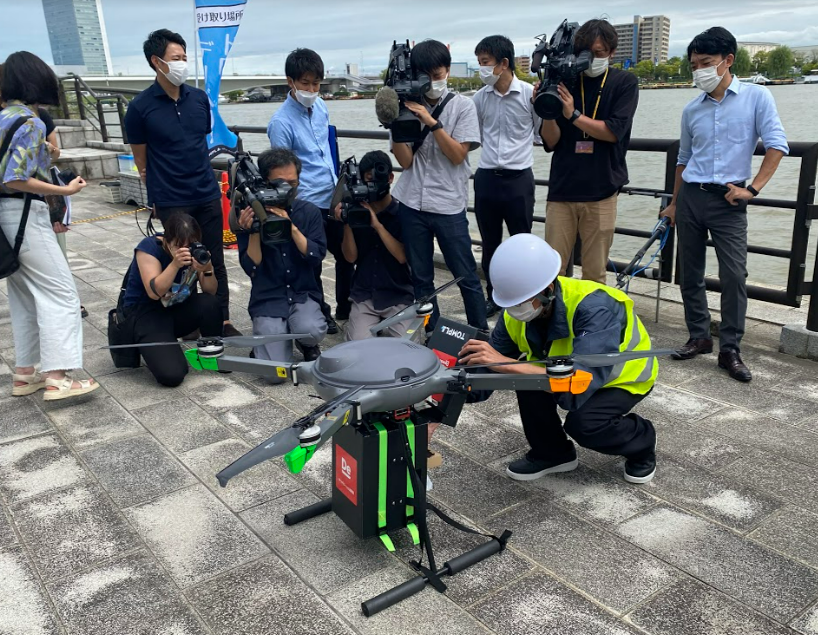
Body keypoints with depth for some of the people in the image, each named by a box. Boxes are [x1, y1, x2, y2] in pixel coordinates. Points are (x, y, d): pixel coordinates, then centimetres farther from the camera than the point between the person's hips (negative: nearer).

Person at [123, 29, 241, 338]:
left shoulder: (200, 98, 4)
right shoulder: (140, 107, -6)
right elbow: (142, 161, 2)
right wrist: (159, 195, 6)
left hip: (208, 196, 4)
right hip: (171, 202, -3)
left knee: (215, 260, 7)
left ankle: (223, 320, 16)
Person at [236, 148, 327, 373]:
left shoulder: (309, 212, 1)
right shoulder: (250, 216, -4)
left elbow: (317, 256, -10)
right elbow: (252, 268, -9)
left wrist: (291, 227, -22)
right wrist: (254, 232, -23)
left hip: (303, 294, 1)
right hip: (268, 299, -1)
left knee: (312, 331, -34)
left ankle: (306, 344, 6)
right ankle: (269, 333, 18)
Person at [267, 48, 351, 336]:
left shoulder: (320, 106, 4)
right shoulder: (281, 123, -16)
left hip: (333, 198, 7)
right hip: (307, 204, -7)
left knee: (348, 253, 17)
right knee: (312, 265, 7)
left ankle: (345, 309, 35)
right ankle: (320, 316, 26)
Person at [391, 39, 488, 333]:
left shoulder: (463, 105, 2)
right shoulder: (410, 107, 6)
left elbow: (457, 155, -7)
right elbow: (405, 160, 0)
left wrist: (431, 122, -14)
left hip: (449, 205, -2)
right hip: (412, 204, 2)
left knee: (466, 276, 3)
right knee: (420, 278, 10)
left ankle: (481, 333, 17)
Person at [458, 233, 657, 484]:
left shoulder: (595, 308, -40)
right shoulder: (516, 314, -22)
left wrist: (505, 362, -56)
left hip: (626, 374, -5)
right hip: (574, 366, 5)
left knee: (581, 422, -30)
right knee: (527, 372, -23)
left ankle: (641, 441, 3)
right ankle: (551, 452, 1)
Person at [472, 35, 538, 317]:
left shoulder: (530, 93, -7)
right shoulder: (480, 97, 5)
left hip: (518, 178, -3)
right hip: (486, 178, 4)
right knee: (490, 242, 11)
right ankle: (494, 295, 25)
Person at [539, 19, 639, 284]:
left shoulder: (625, 82, 3)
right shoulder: (563, 83, 5)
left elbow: (614, 132, -10)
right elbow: (551, 142, 3)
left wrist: (574, 115, -17)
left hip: (601, 192, -1)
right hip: (561, 190, 1)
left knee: (595, 274, 5)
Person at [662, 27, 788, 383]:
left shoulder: (756, 97, -2)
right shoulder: (692, 110, 9)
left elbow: (777, 145, -7)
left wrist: (752, 189, -15)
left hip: (728, 201, -4)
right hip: (690, 197, 4)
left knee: (734, 276, -9)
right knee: (689, 274, 7)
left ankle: (730, 350, 1)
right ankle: (699, 337, 20)